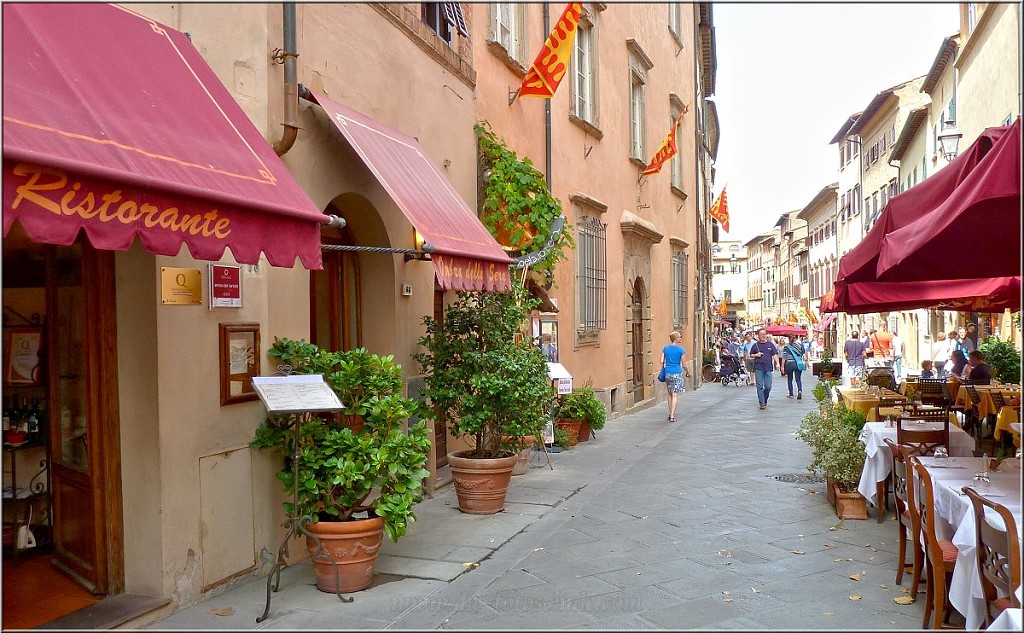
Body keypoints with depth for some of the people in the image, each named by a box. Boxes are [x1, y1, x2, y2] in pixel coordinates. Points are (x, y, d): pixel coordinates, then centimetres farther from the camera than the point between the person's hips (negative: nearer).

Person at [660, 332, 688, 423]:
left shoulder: (665, 348, 4)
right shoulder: (681, 350, -7)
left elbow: (662, 361, 0)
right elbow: (683, 364, -3)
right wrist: (688, 372, 13)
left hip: (668, 373, 4)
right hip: (677, 373, -4)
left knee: (670, 394, 17)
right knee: (675, 395, -3)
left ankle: (670, 414, 23)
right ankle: (672, 416, -8)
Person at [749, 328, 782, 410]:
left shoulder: (770, 344, 7)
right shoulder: (756, 345, 6)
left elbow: (775, 354, 4)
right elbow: (751, 355, 14)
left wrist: (778, 363, -9)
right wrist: (756, 355, -7)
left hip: (768, 368, 1)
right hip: (758, 368, -1)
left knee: (768, 387, 1)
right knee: (760, 386, -4)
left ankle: (765, 399, 26)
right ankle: (762, 403, 0)